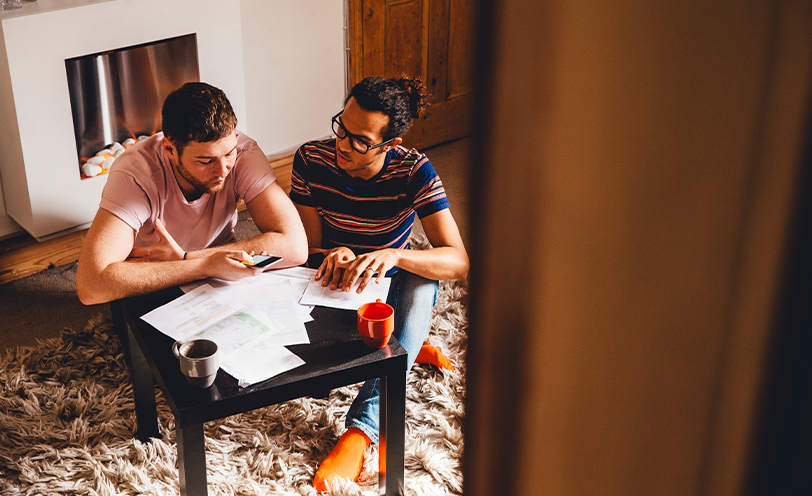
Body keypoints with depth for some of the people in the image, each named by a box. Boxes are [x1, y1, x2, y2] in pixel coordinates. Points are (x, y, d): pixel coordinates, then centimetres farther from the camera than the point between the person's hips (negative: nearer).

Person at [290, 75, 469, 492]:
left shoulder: (413, 172, -21)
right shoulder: (311, 160, -16)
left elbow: (459, 262, -27)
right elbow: (309, 248, -9)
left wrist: (394, 256, -47)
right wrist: (335, 256, -35)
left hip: (388, 290, -1)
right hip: (332, 288, 1)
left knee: (421, 280, -36)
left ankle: (361, 429, -40)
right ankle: (406, 347, 1)